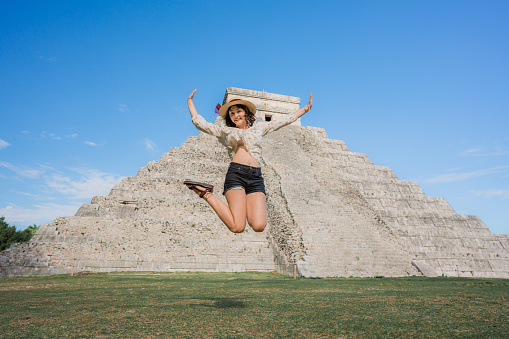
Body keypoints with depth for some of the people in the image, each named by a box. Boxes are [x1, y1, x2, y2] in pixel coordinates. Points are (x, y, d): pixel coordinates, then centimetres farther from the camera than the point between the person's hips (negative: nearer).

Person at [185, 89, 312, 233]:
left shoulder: (259, 127, 28)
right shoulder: (225, 131, 22)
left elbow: (285, 120, 32)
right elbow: (199, 123, 23)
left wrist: (306, 108, 35)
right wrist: (190, 101, 29)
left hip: (256, 177, 2)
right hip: (236, 173, -2)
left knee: (259, 226, -18)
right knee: (237, 227, -18)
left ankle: (245, 206, 13)